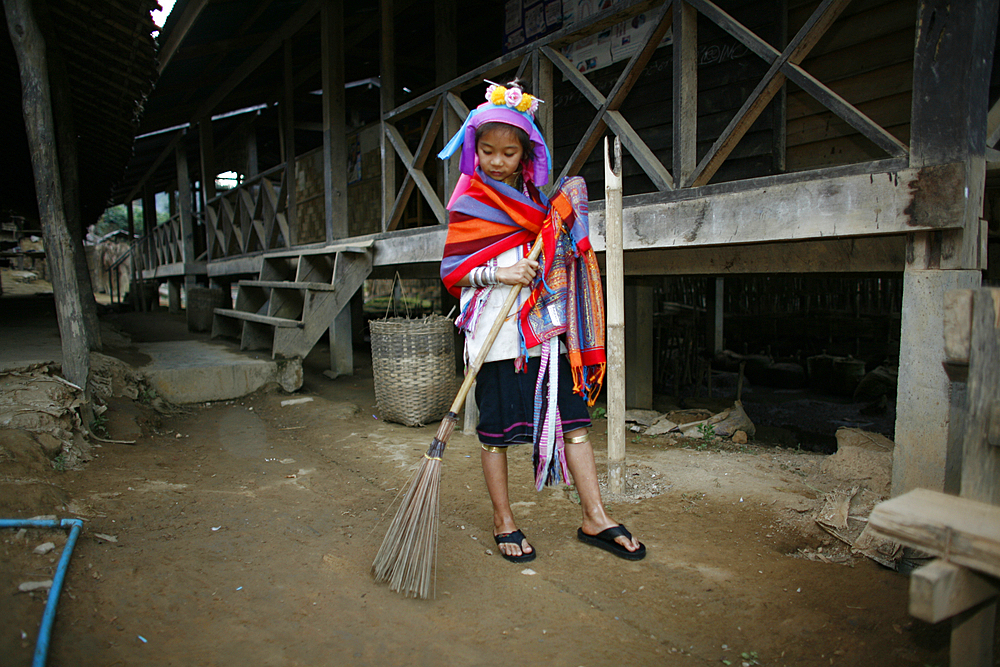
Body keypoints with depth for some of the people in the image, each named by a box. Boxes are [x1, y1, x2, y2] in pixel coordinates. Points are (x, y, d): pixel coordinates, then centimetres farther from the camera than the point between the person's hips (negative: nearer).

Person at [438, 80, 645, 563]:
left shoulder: (539, 197, 16)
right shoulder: (469, 201, 1)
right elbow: (451, 270, -4)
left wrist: (562, 217, 6)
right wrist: (499, 274, -19)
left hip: (546, 329, 5)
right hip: (495, 335, -4)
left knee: (573, 419, 5)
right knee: (496, 430, 4)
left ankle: (595, 519, 16)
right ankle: (503, 523, 22)